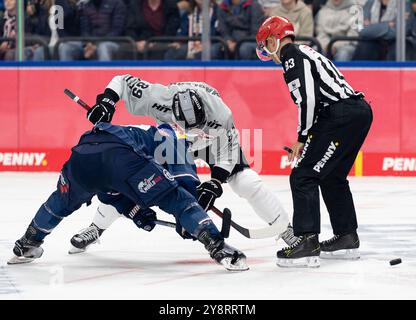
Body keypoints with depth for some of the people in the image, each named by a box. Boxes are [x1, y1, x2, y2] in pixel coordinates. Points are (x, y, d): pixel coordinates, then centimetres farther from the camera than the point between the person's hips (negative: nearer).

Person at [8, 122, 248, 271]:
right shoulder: (170, 137, 31)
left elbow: (107, 191, 44)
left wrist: (136, 210, 37)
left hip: (82, 154, 6)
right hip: (121, 157, -6)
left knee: (63, 201, 35)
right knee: (177, 199, 2)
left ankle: (27, 246, 48)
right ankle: (219, 248, -13)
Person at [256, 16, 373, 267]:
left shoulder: (290, 54, -4)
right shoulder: (306, 52, 26)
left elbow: (308, 97, -15)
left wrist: (303, 137, -7)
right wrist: (309, 139, 24)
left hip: (343, 116, -10)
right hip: (360, 109, 10)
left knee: (303, 177, -8)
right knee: (332, 177, 24)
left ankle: (308, 242, -14)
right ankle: (347, 239, 31)